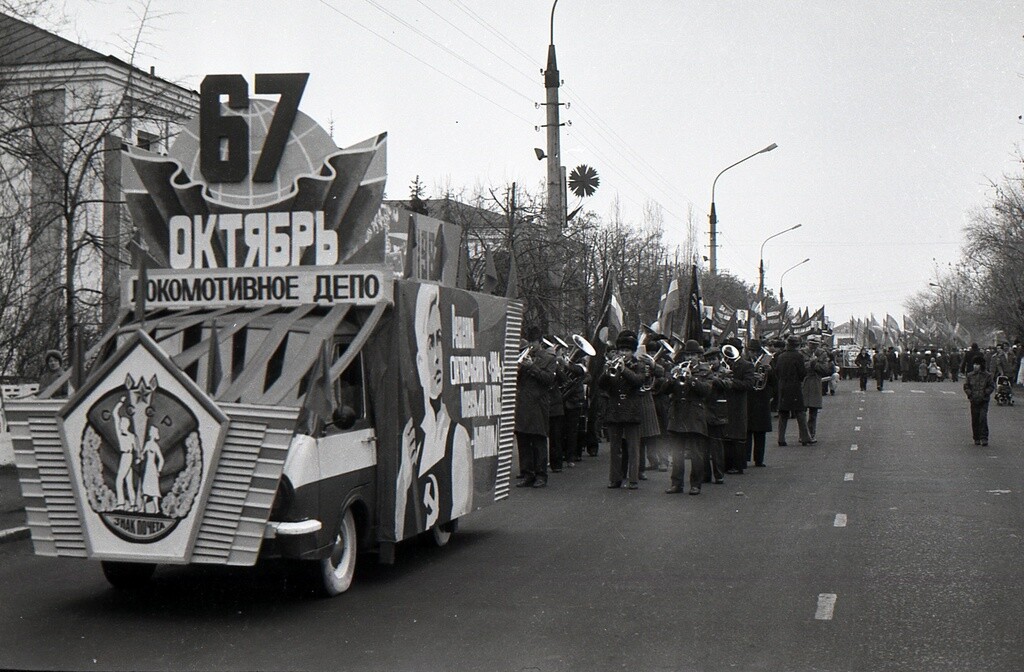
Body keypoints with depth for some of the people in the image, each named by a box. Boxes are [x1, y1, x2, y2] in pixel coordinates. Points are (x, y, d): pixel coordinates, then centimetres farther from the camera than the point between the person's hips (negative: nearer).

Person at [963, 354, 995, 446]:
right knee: (975, 420, 5)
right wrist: (970, 393, -5)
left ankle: (984, 438, -9)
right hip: (974, 401, 3)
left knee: (983, 418, -14)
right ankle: (977, 438, 15)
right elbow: (966, 386, 10)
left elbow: (992, 386, 3)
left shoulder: (987, 375, -1)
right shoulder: (970, 375, 5)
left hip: (984, 401, -2)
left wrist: (985, 393, -10)